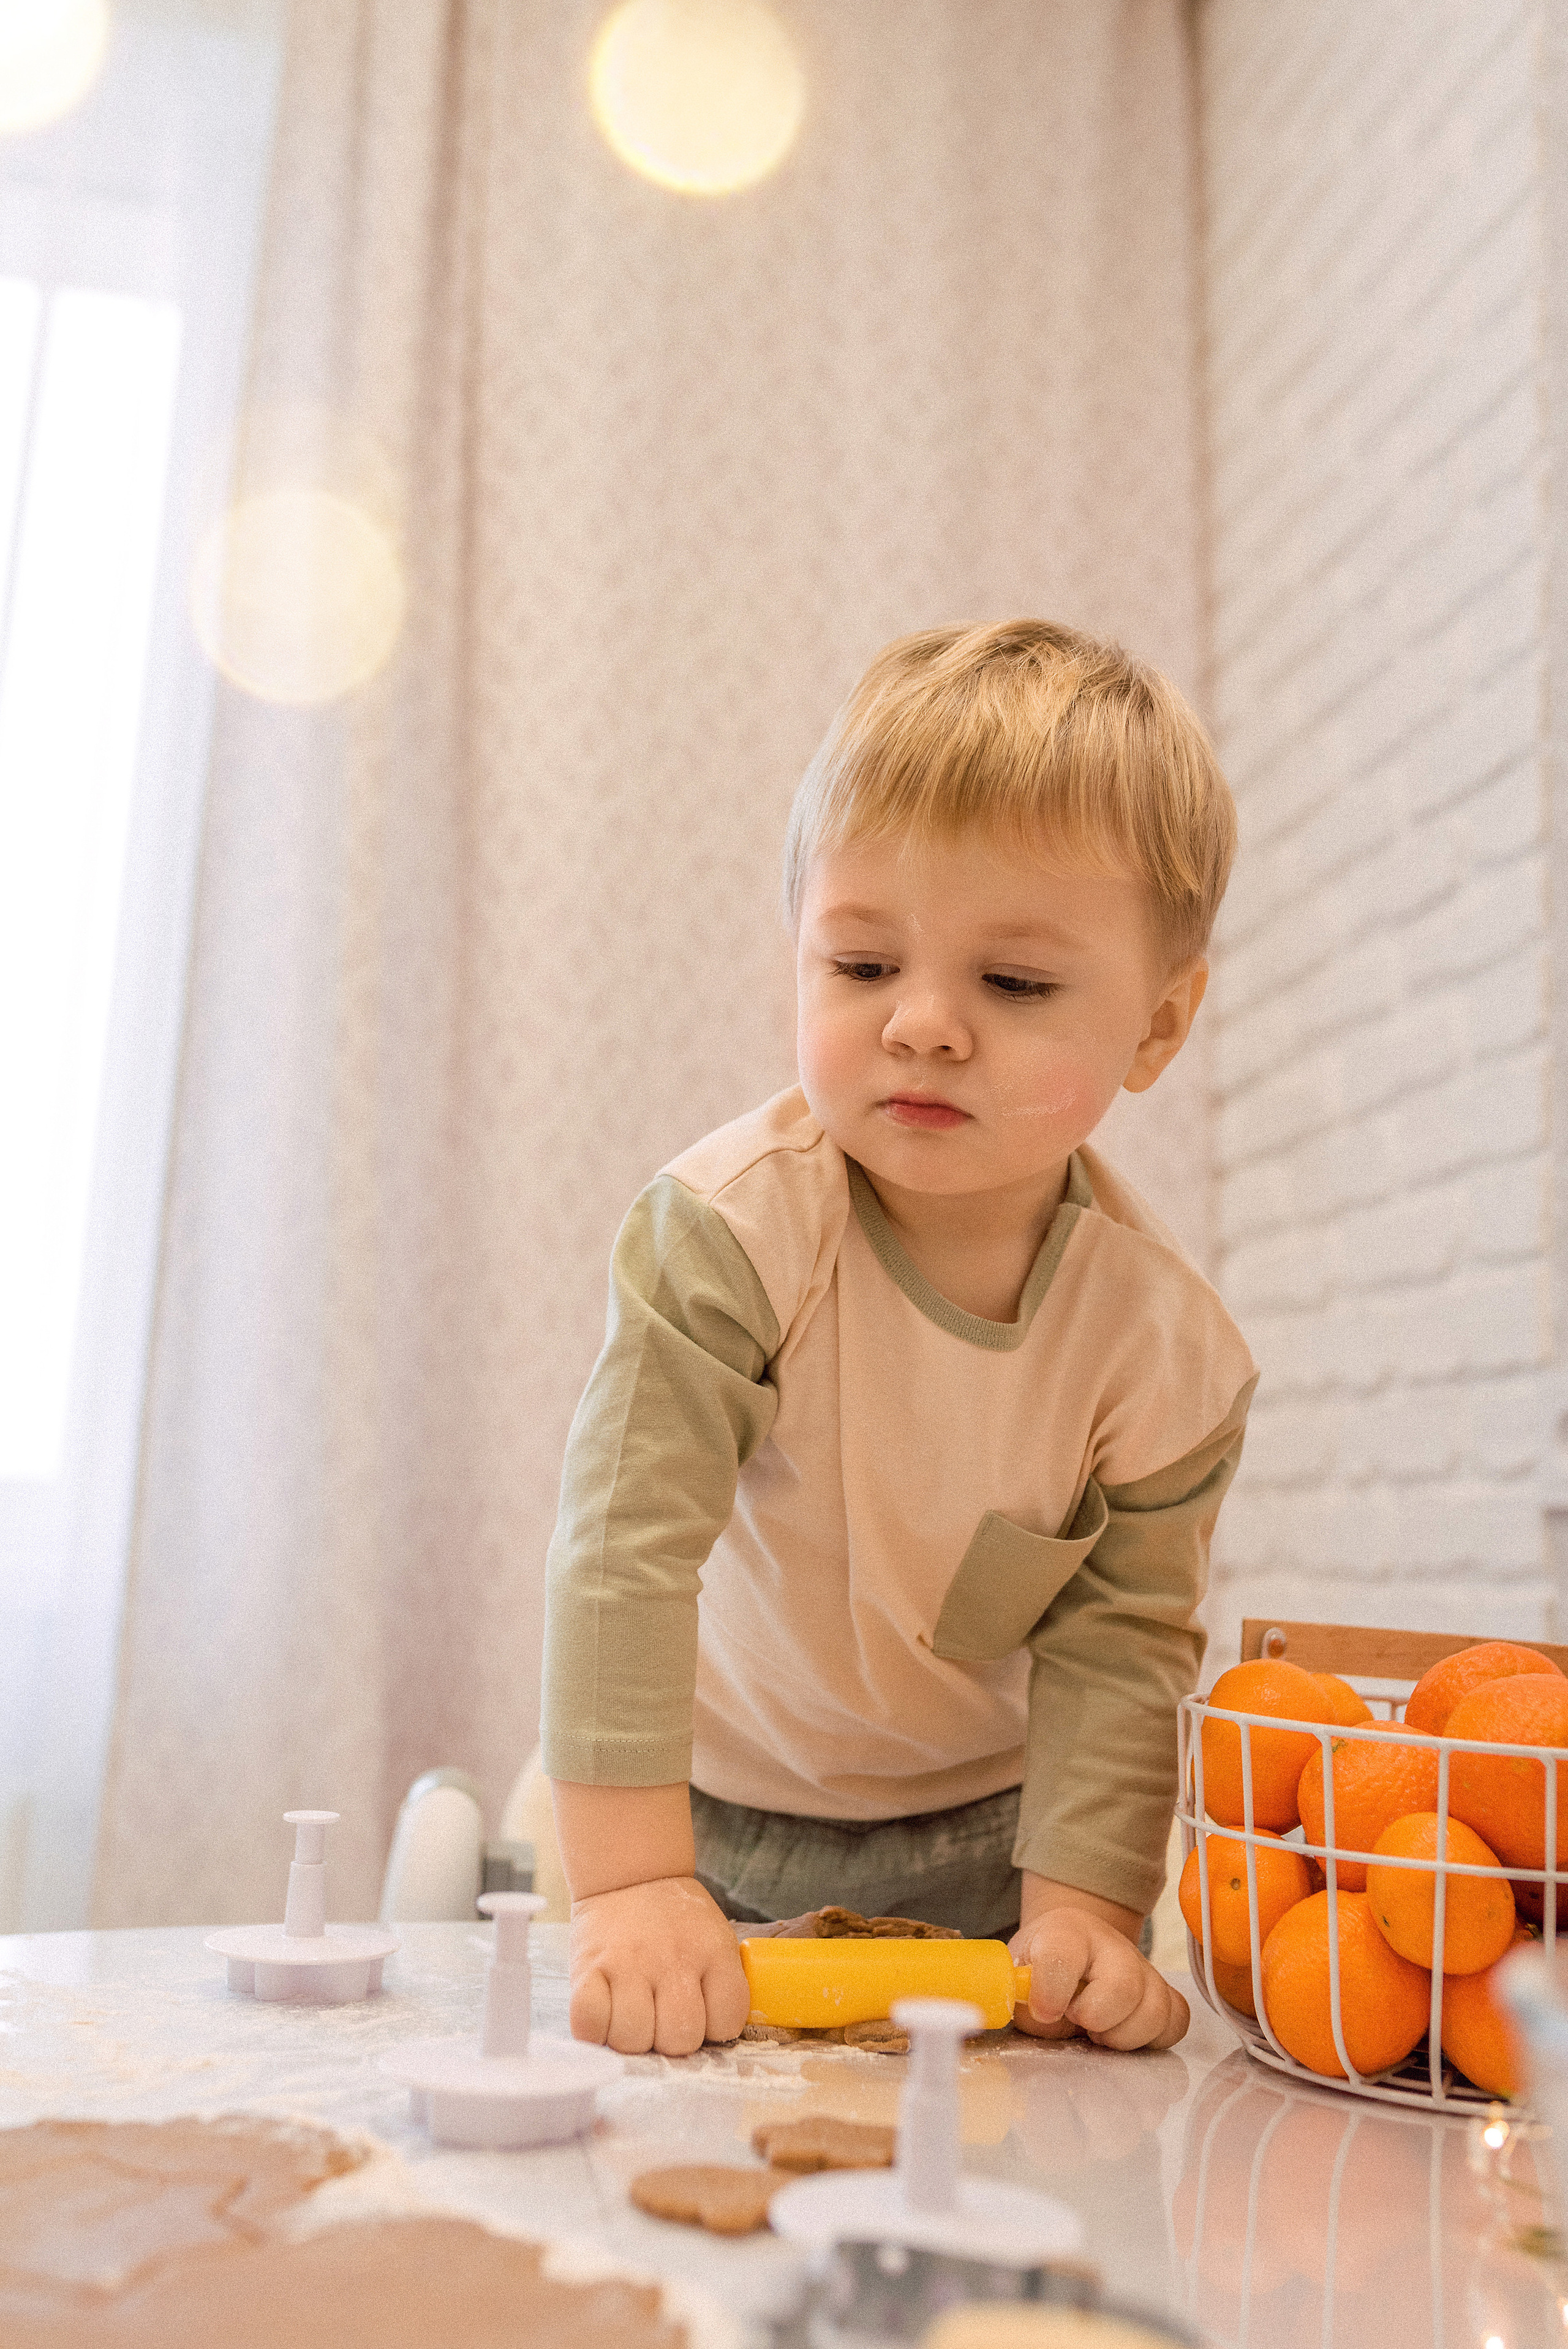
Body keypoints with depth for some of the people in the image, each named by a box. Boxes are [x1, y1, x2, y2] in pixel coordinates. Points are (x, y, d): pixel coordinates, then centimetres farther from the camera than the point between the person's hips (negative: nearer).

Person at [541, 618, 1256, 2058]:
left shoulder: (1165, 1342, -20)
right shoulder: (733, 1228, -29)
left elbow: (1119, 1644, -14)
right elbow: (625, 1547, -30)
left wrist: (1083, 1901, -24)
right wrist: (632, 1880, -33)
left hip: (976, 1830, 2)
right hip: (713, 1803, -1)